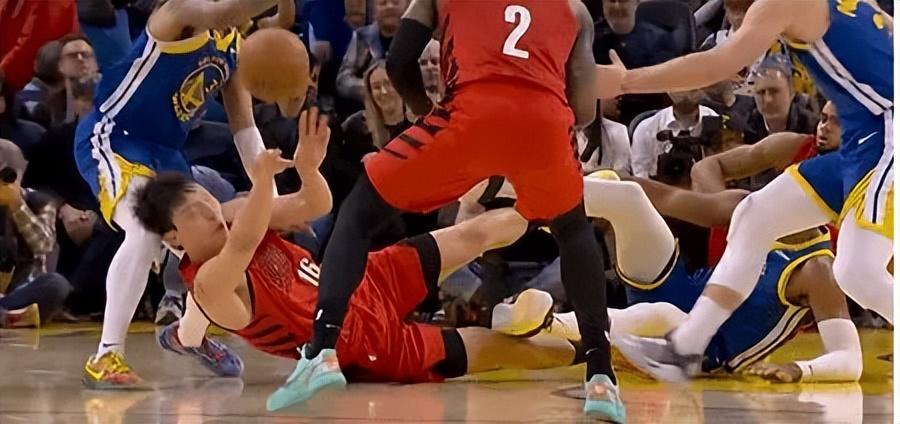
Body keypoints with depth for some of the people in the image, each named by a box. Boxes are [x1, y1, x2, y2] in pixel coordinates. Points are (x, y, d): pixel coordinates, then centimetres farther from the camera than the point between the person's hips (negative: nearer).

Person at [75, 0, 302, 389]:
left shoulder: (237, 47, 7)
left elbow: (244, 127, 13)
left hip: (164, 150, 9)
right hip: (110, 135, -9)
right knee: (146, 233, -31)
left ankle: (192, 336, 45)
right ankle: (106, 356, -28)